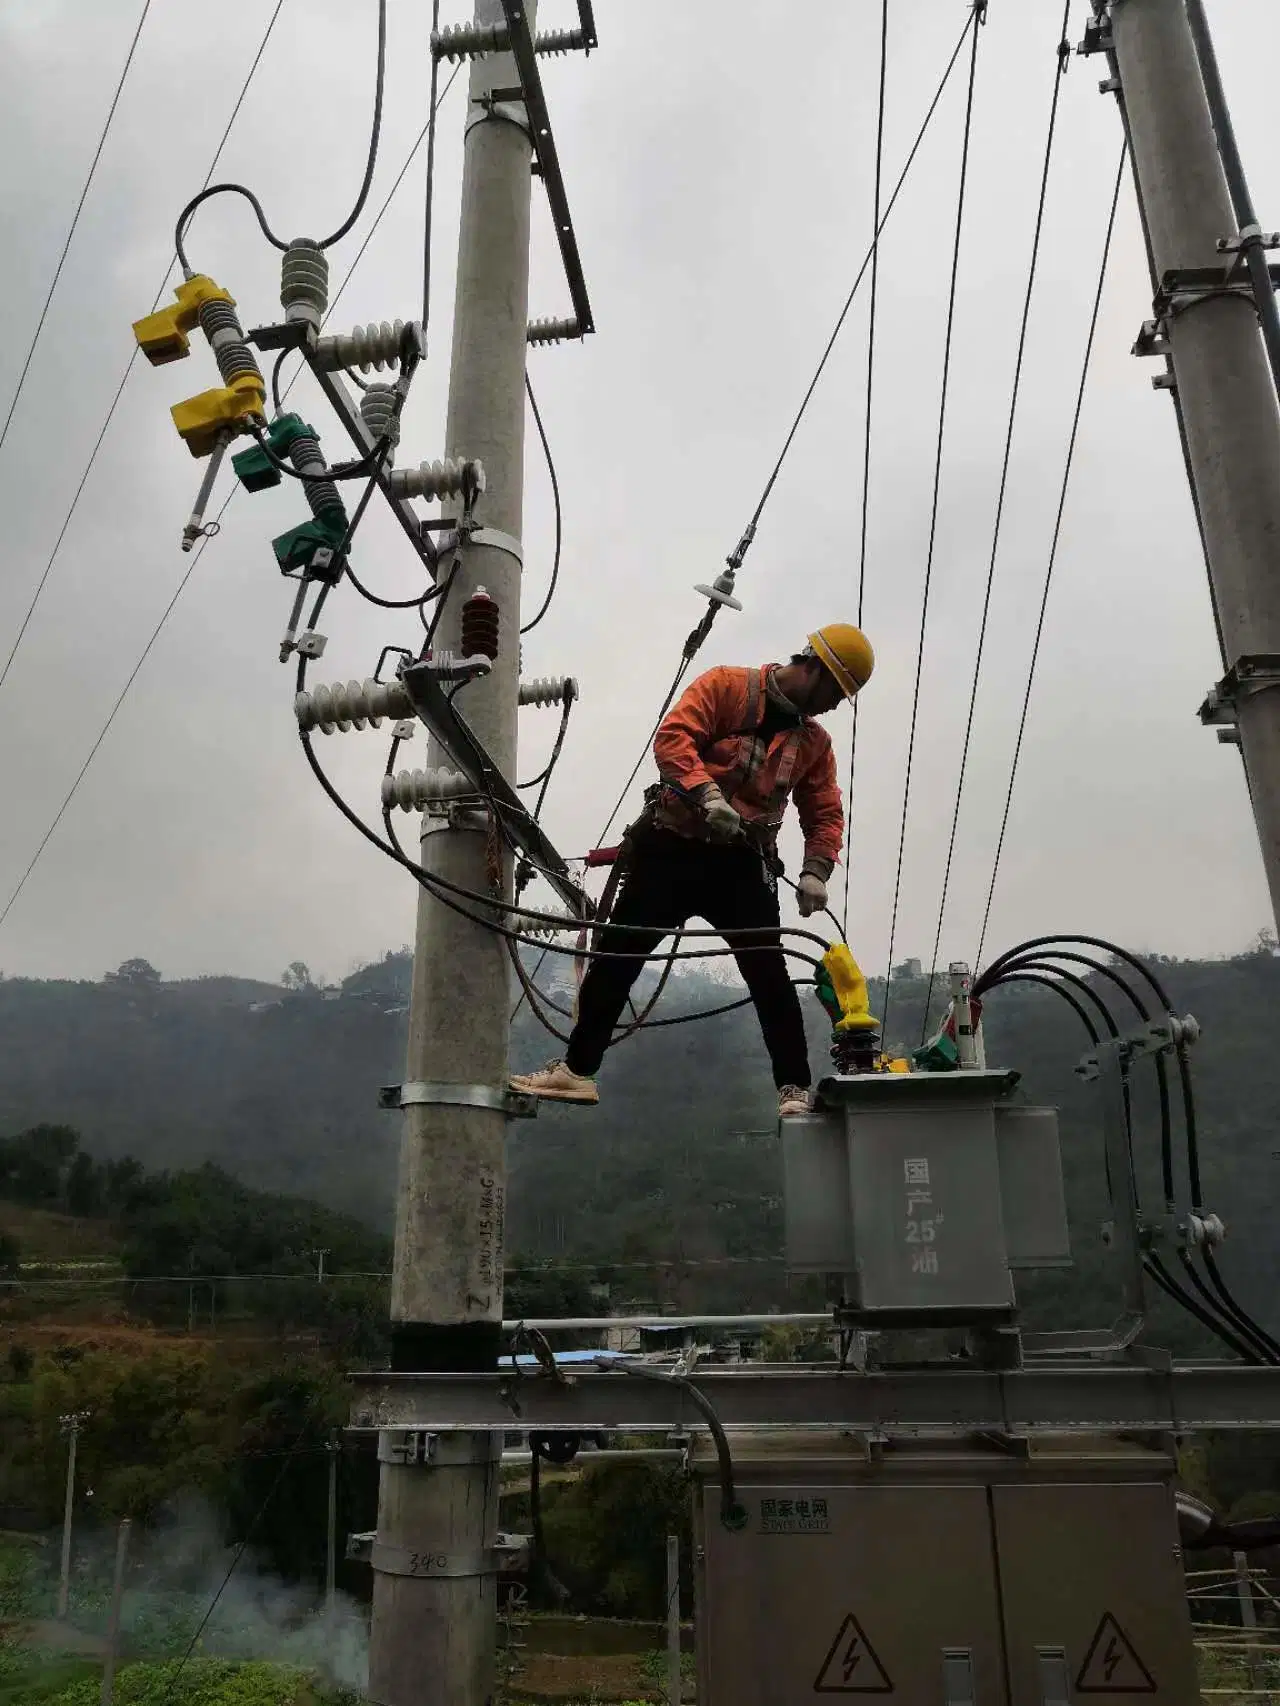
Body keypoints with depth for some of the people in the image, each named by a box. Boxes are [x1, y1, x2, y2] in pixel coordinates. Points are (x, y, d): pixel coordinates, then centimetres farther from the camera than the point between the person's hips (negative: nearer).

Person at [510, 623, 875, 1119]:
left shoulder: (814, 741, 14)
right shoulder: (726, 687, 0)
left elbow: (825, 814, 14)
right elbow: (673, 735, -13)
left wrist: (815, 870, -5)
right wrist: (707, 793, -28)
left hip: (742, 864, 3)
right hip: (672, 849, -2)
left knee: (769, 973, -6)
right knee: (616, 956, 2)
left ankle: (795, 1087, 4)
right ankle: (577, 1069, 13)